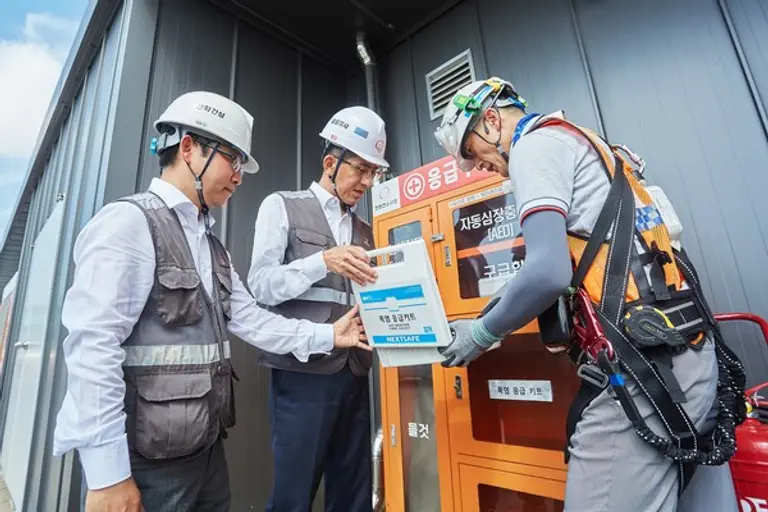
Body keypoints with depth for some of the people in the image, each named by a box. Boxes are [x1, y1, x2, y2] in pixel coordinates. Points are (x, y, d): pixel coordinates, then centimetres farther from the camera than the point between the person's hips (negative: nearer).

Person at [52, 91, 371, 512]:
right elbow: (93, 347, -21)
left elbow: (250, 320, 5)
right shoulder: (128, 223, -14)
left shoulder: (212, 246, 12)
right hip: (147, 460, -8)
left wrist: (328, 336, -1)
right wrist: (107, 475, -20)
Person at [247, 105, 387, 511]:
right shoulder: (282, 206, 3)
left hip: (354, 373, 5)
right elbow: (260, 285, -8)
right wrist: (324, 261, -21)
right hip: (303, 370, -5)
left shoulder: (364, 230, 17)